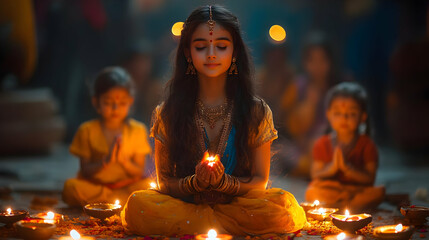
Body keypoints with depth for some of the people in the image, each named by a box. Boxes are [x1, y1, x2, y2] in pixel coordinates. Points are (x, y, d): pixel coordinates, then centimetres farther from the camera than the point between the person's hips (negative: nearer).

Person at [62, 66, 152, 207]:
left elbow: (139, 173, 1)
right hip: (94, 186, 0)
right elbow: (85, 171, -4)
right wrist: (106, 161, -21)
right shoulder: (87, 130, 0)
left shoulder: (137, 130, 3)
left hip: (127, 187, 0)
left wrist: (123, 160, -19)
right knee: (70, 186, -31)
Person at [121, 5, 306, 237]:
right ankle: (233, 226, -18)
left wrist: (223, 181, -17)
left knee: (284, 204, -31)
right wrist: (196, 182, -18)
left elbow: (260, 181, 4)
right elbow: (164, 182, 4)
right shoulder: (167, 113, 3)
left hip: (237, 203, 0)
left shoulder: (256, 112, 3)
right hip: (184, 203, 1)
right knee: (138, 205, -31)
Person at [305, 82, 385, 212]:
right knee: (311, 192, -30)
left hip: (359, 189, 0)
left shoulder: (367, 145, -2)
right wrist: (332, 167, -21)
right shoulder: (322, 144, 3)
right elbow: (315, 176, -3)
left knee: (379, 192, -28)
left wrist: (347, 167, -22)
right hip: (330, 191, 0)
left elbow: (369, 179, -9)